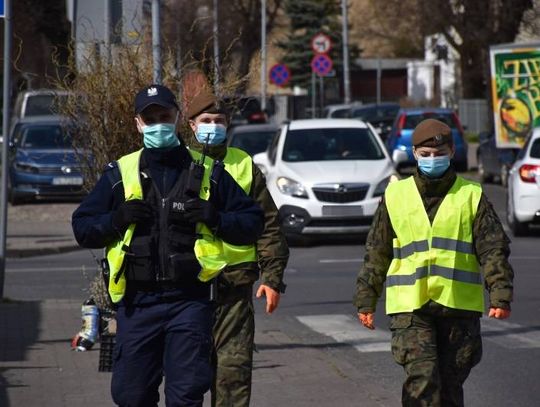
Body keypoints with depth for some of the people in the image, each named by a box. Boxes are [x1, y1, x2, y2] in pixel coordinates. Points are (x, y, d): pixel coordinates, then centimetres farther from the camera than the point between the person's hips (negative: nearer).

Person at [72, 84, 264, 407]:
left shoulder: (207, 172, 9)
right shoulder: (120, 173, 10)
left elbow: (253, 222, 10)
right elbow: (82, 227, 11)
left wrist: (214, 218, -8)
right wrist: (117, 219, -8)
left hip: (189, 300, -1)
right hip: (137, 304, 1)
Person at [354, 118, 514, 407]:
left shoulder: (471, 196, 5)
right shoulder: (396, 195, 8)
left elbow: (493, 249, 2)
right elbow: (376, 253, 13)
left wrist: (500, 295, -10)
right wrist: (366, 300, 12)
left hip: (459, 306, 1)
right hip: (409, 307, -1)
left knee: (450, 384, 6)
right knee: (421, 380, -15)